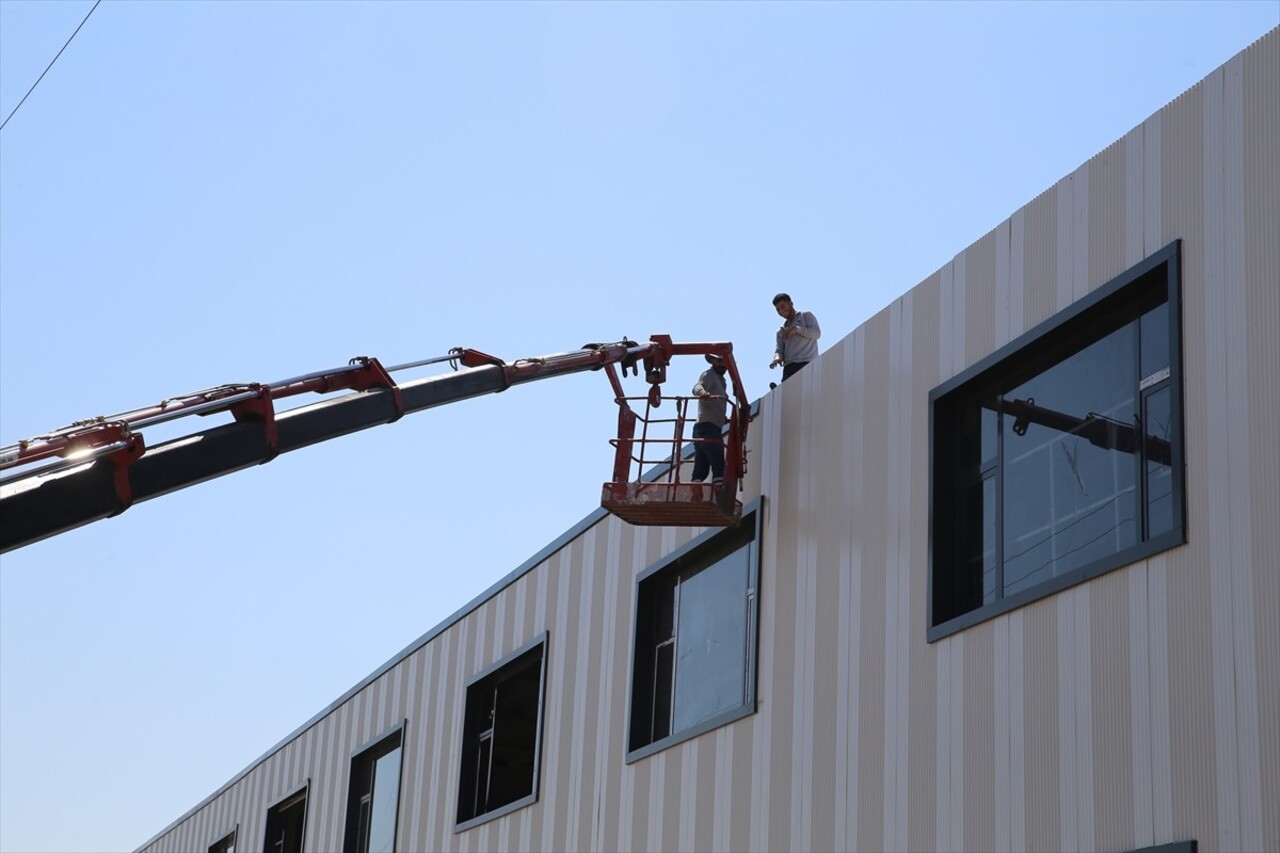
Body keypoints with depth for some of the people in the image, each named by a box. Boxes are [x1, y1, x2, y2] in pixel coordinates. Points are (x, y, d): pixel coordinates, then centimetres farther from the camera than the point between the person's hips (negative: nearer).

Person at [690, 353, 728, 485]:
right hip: (707, 426, -10)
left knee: (701, 470, 4)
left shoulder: (719, 380, 30)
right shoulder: (709, 375, 2)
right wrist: (702, 393, -41)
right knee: (718, 464, -20)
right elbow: (697, 387, -20)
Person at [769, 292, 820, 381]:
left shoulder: (806, 316, 16)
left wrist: (796, 329, -6)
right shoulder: (781, 331, 29)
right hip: (789, 366, 5)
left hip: (806, 363, -5)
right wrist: (777, 357, -8)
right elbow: (779, 349, 16)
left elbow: (817, 333, 2)